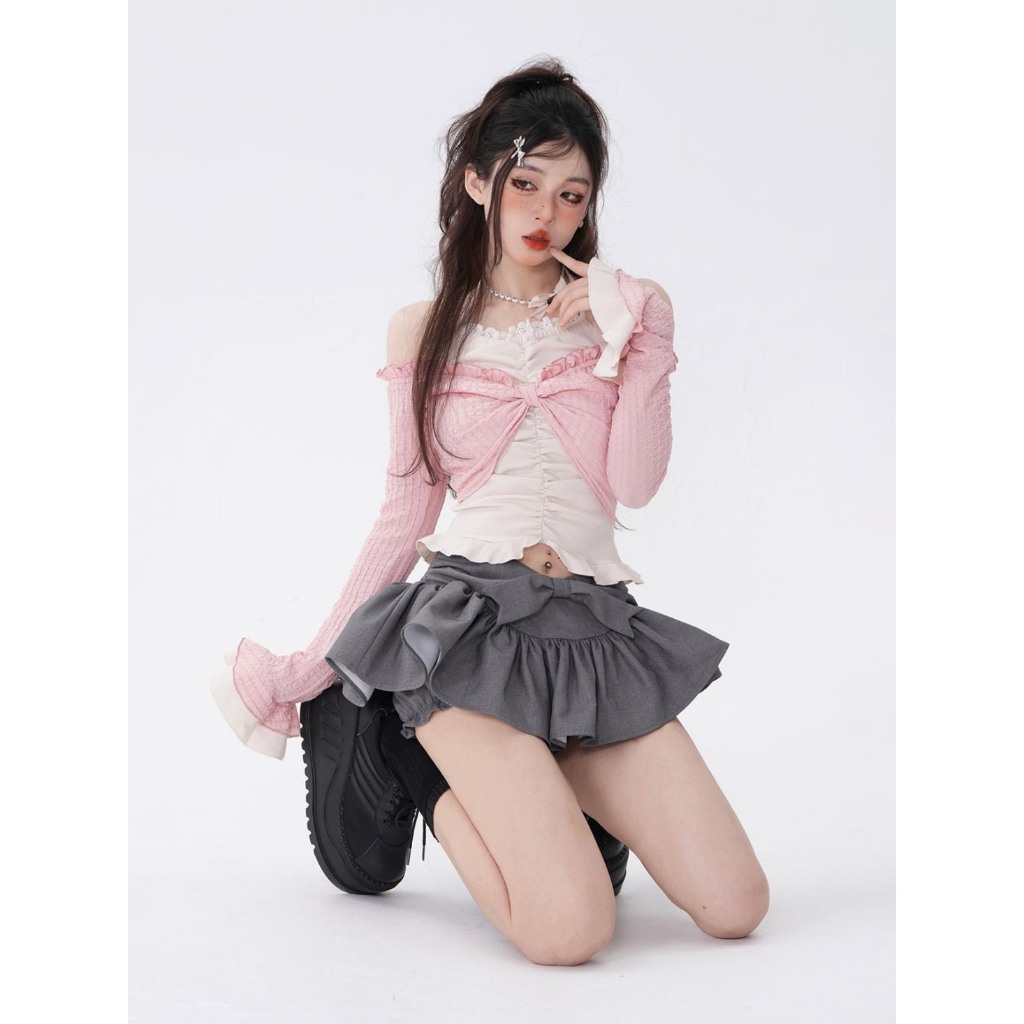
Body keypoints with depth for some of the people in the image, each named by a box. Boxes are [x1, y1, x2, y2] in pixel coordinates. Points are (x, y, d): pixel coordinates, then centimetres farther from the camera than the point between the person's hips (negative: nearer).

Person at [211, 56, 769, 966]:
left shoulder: (627, 311, 12)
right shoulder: (423, 332, 13)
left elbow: (635, 485, -1)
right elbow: (405, 515, 14)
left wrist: (637, 334, -8)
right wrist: (311, 665, 12)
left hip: (597, 629, 3)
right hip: (469, 616, -3)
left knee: (735, 909, -8)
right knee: (571, 930, -22)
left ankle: (532, 778, 13)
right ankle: (420, 758, 5)